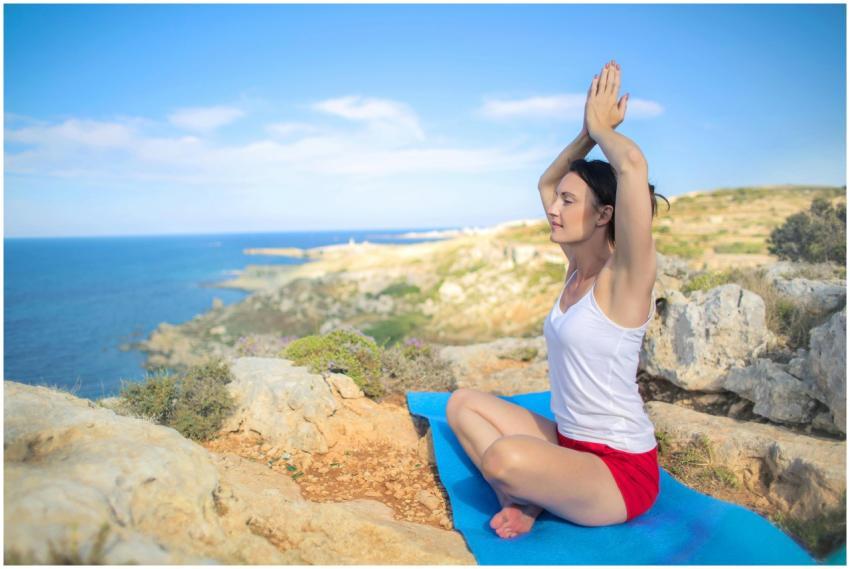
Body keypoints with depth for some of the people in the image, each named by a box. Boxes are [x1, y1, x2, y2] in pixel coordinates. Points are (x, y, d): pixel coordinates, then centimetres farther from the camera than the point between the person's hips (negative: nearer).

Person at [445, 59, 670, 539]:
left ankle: (528, 499, 0)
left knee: (505, 456, -34)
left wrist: (602, 128, -15)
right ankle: (525, 497, -5)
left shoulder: (626, 276, -20)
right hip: (570, 445, 8)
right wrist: (588, 131, 2)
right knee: (462, 403, 7)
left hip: (620, 469, -8)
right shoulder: (579, 266, 3)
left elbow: (633, 166, -36)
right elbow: (546, 183, 15)